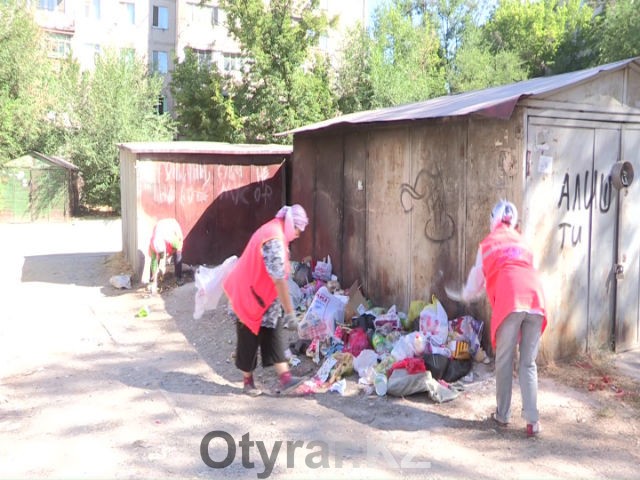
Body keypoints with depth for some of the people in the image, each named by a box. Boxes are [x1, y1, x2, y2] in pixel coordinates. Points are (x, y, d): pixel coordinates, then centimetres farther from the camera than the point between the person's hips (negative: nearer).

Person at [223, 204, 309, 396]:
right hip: (251, 298, -10)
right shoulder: (275, 240, -25)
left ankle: (285, 378, 1)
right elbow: (279, 280, -28)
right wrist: (289, 311, -24)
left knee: (275, 337, 3)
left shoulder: (271, 231, 8)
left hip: (265, 298, 10)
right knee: (249, 341, 4)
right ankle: (248, 381, 18)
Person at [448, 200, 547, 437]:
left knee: (504, 361, 11)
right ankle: (532, 420, 4)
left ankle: (503, 415, 19)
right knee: (528, 363, 10)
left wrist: (467, 294, 47)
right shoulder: (523, 242, 29)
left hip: (510, 302, -3)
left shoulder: (488, 242, 21)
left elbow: (477, 278, 26)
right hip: (536, 300, 3)